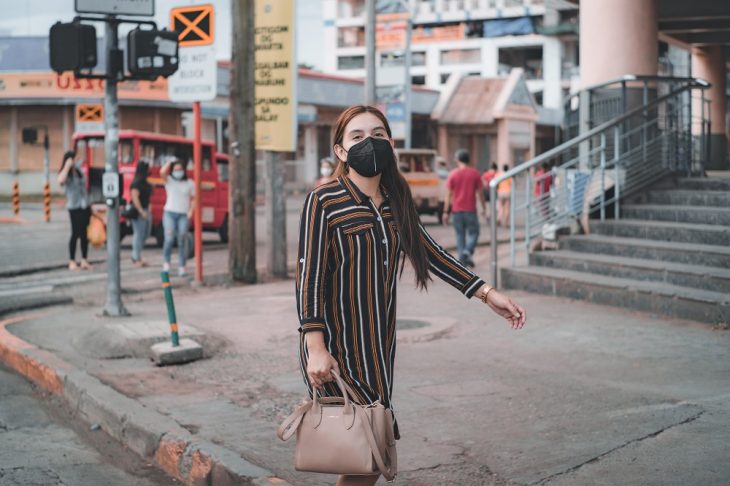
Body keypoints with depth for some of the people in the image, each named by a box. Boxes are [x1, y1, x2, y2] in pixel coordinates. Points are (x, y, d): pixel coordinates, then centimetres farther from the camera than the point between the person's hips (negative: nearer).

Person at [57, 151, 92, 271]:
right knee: (75, 233, -8)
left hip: (85, 206, 6)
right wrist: (67, 167, -30)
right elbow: (61, 181, -36)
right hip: (74, 207, -6)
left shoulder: (79, 169, 7)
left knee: (84, 233, 8)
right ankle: (72, 261, -1)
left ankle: (84, 260, 12)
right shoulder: (66, 173, -11)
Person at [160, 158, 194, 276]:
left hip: (183, 215, 1)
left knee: (181, 242, -3)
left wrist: (190, 211, -1)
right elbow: (162, 172, -13)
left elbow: (192, 199, 12)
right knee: (169, 239, -16)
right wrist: (170, 162, -1)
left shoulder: (189, 183, 11)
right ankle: (166, 262, 1)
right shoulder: (169, 181, 7)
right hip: (170, 213, -1)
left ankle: (182, 267, -1)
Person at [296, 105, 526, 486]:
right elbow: (309, 277, -13)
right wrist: (315, 347, -21)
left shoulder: (395, 201, 9)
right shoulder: (323, 202, -10)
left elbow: (430, 253, 15)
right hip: (336, 345, -6)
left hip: (378, 342, 6)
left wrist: (487, 293, 10)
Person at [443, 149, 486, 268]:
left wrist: (446, 212, 0)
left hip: (457, 210, 1)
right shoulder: (475, 173, -1)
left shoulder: (453, 174, -2)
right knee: (473, 233, 9)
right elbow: (480, 192, 0)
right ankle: (468, 251, -16)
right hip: (470, 210, -1)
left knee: (460, 235, 9)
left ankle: (462, 260, 7)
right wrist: (484, 207, 12)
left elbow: (448, 194, -3)